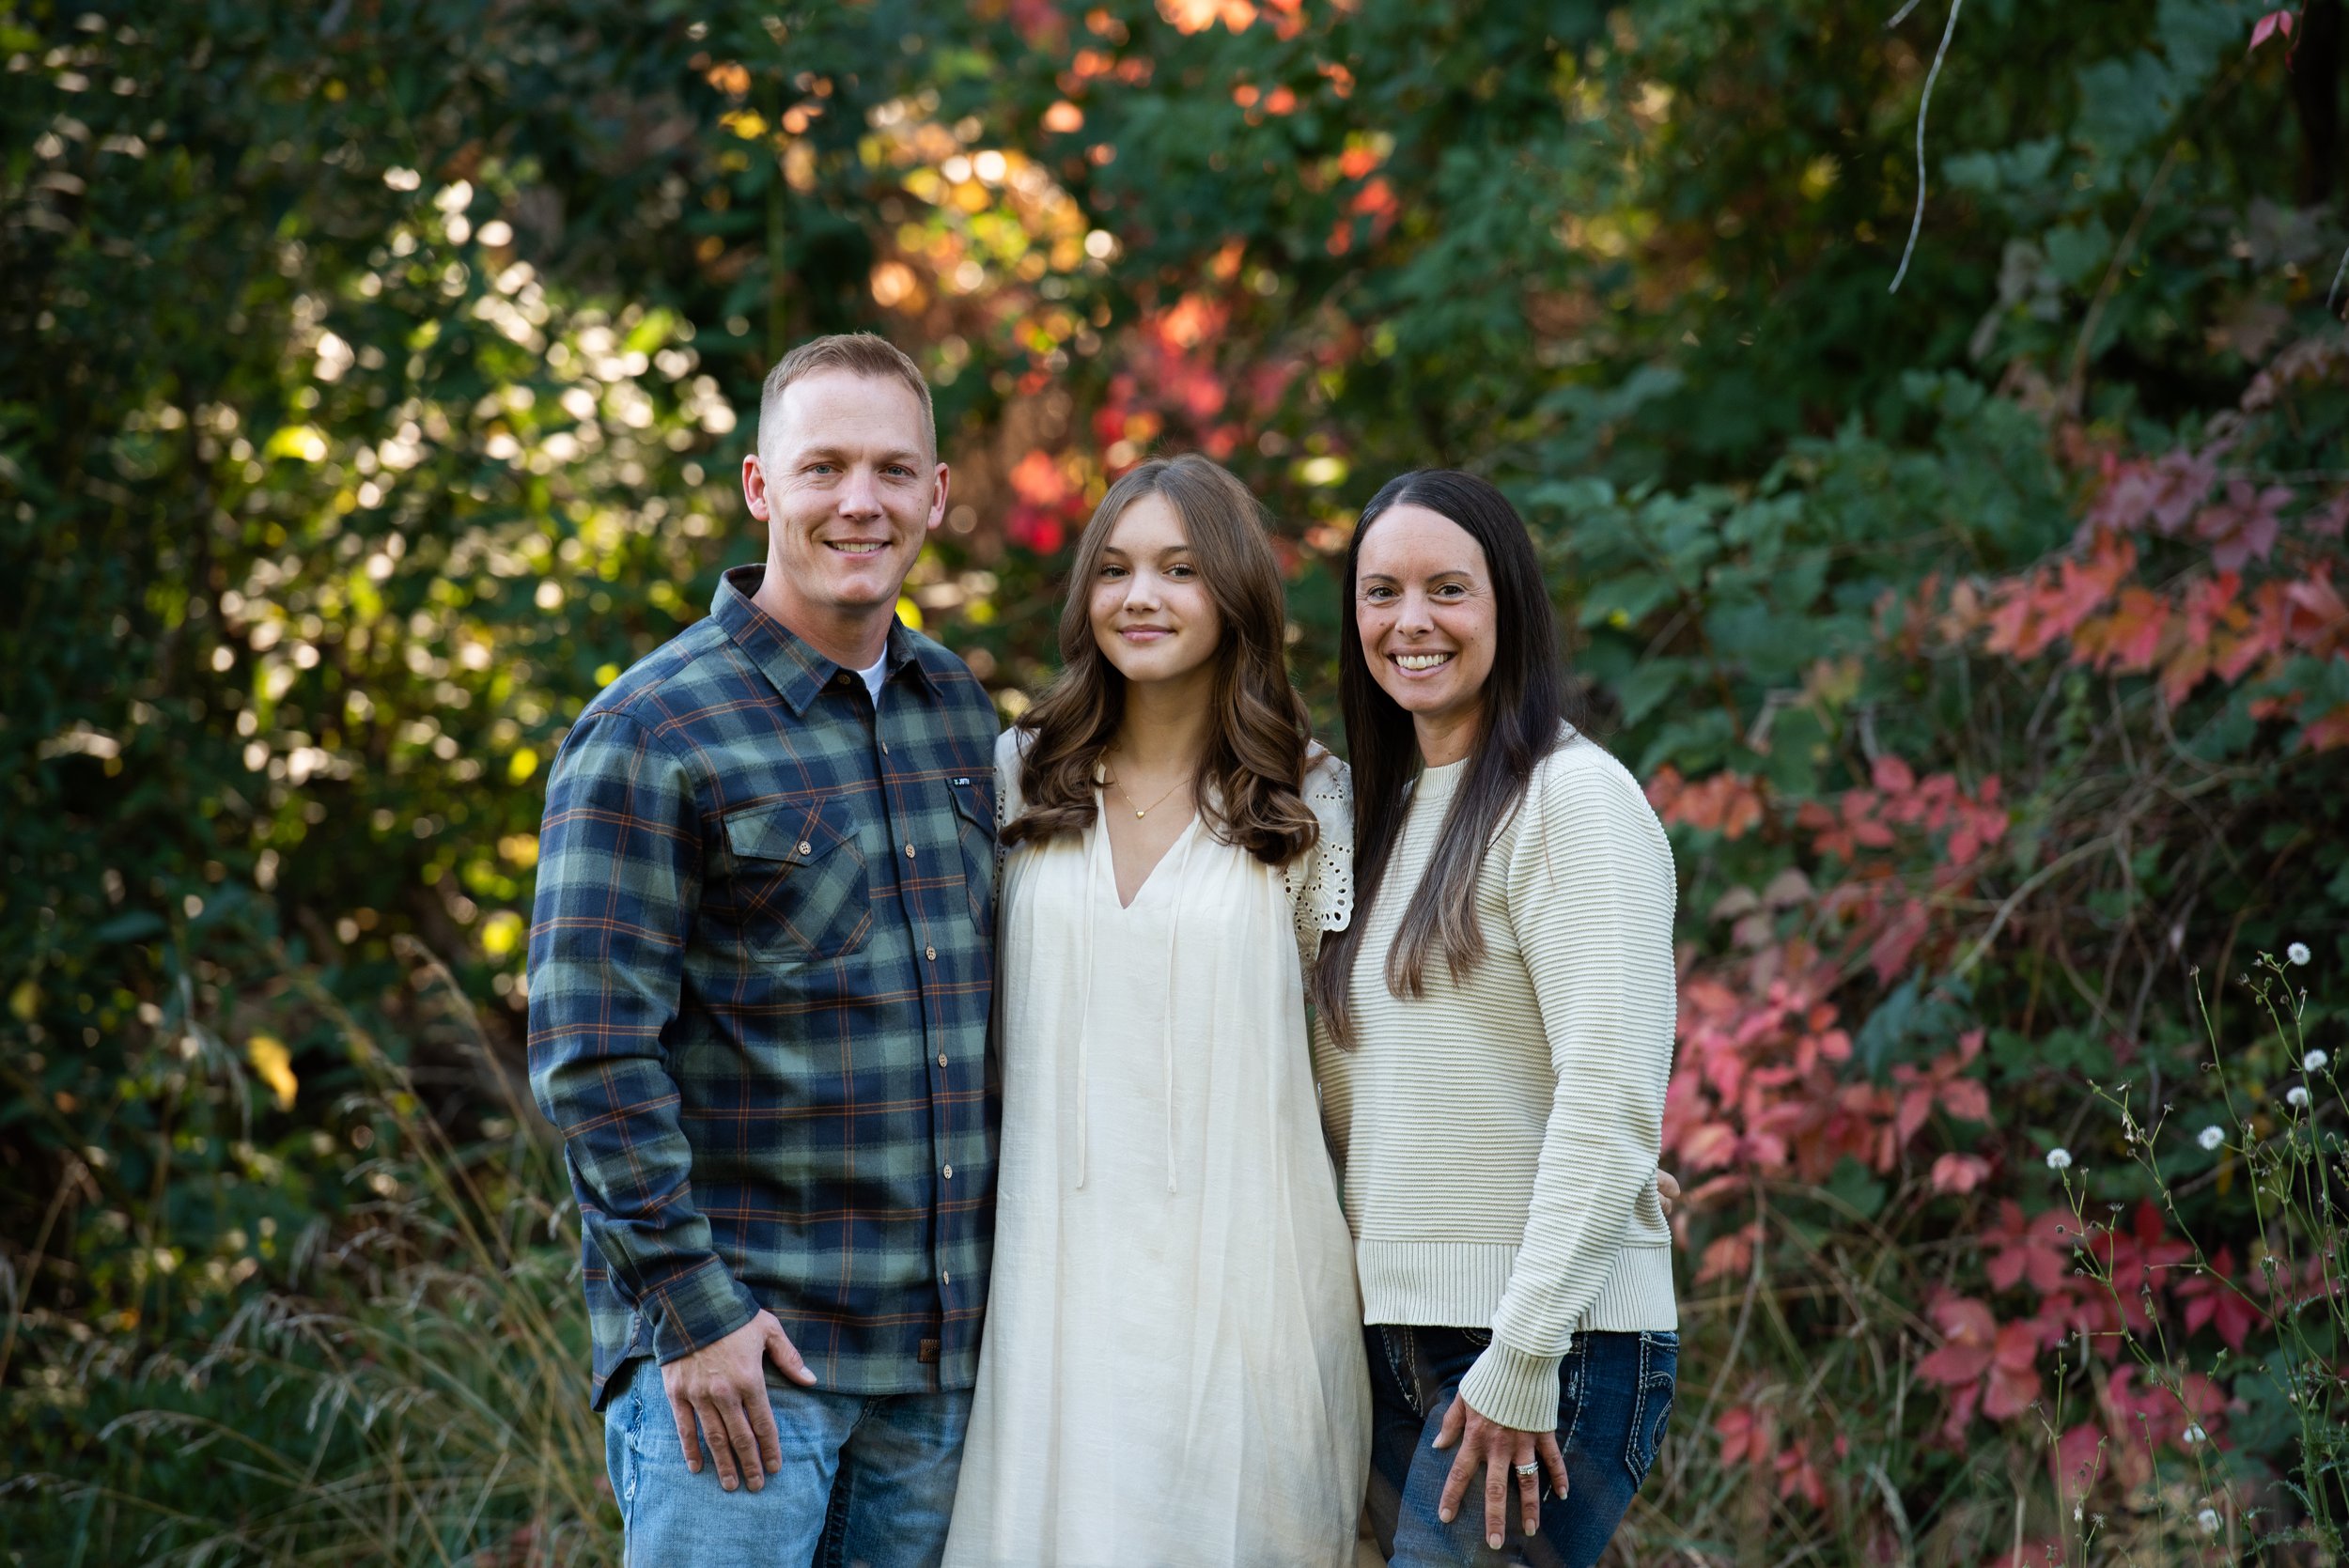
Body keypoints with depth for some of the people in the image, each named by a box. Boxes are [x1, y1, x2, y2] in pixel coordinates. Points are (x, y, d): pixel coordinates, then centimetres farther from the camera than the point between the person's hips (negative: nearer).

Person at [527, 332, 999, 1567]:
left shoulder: (958, 713, 12)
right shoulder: (650, 734, -8)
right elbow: (590, 1055, -12)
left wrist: (1004, 1282, 14)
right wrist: (691, 1309, -16)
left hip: (941, 1350, 6)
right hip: (739, 1342, -6)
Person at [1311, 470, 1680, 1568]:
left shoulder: (1572, 800, -8)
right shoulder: (1386, 812, 16)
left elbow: (1611, 1104, -16)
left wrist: (1520, 1363, -19)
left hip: (1550, 1346, -7)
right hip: (1395, 1337, 7)